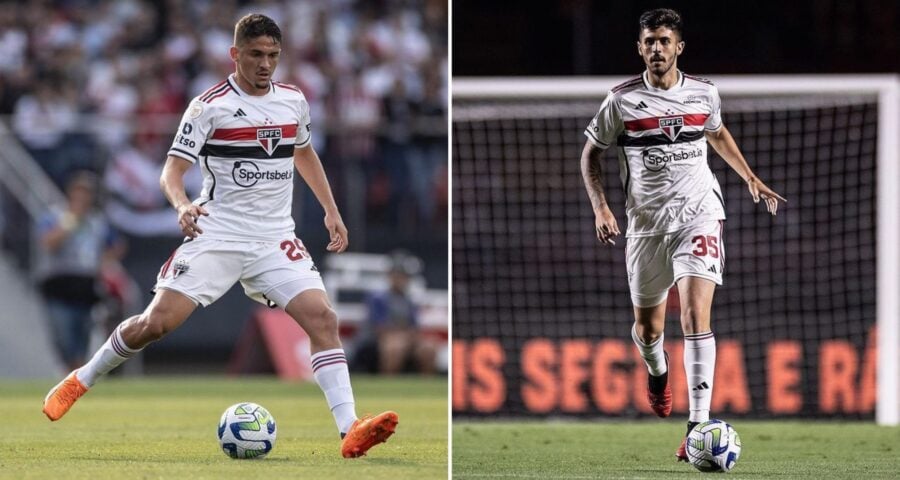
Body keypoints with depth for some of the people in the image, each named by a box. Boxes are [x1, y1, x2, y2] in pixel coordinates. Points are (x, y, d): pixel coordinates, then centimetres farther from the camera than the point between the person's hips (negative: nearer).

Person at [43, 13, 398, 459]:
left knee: (323, 318, -15)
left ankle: (350, 431, -19)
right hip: (217, 235, -4)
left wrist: (331, 211, 22)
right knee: (155, 323, -11)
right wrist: (182, 205, -32)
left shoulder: (293, 100, 8)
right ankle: (80, 381, 14)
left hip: (276, 240, 4)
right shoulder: (210, 105, -8)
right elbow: (172, 170, -10)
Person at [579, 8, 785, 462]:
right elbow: (590, 154, 6)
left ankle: (698, 425, -20)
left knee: (695, 314, -19)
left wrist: (751, 178, 20)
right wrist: (600, 207, -6)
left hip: (698, 214, -1)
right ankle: (657, 372, 50)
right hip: (645, 221, 1)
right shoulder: (622, 100, -3)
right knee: (647, 328, 11)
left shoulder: (703, 93, 3)